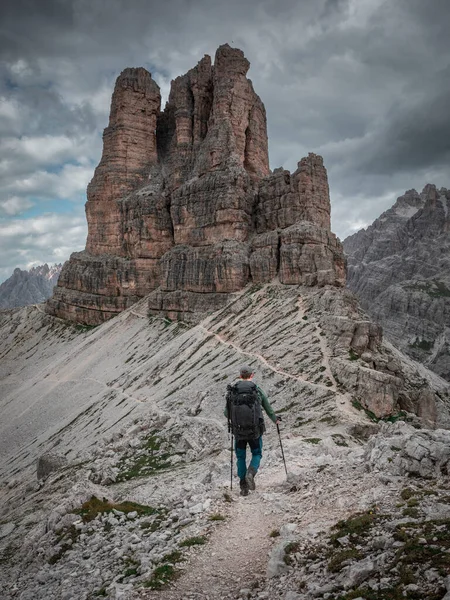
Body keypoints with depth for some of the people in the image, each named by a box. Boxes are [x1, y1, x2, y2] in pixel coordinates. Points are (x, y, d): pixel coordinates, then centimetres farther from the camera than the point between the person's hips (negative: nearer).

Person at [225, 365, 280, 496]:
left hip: (238, 431, 1)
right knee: (257, 454, 19)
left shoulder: (232, 391, -3)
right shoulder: (258, 391, -5)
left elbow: (226, 413, 3)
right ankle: (250, 474, -9)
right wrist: (275, 419, 26)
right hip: (255, 431, -1)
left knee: (241, 457, 19)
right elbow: (269, 410, 4)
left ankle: (244, 487, 16)